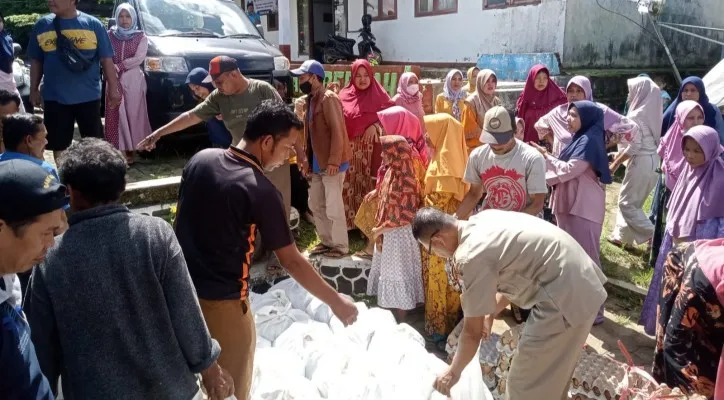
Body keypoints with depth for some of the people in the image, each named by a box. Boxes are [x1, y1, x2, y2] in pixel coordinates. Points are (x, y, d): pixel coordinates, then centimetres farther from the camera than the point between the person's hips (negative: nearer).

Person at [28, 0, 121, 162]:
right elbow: (36, 62, 11)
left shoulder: (93, 24, -2)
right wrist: (33, 90, 10)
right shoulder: (42, 26, 4)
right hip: (54, 98, 2)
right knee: (59, 144, 11)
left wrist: (113, 89, -2)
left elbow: (106, 60, 0)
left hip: (88, 96, -2)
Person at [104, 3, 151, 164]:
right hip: (114, 81, 2)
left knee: (133, 114, -1)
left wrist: (118, 66, -11)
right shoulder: (110, 35, 10)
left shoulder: (141, 37, 5)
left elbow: (139, 58, -7)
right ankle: (117, 149, 5)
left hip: (133, 80, -2)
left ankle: (131, 150, 4)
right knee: (115, 116, 0)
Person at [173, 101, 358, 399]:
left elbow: (186, 215, 9)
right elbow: (292, 262, -18)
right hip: (222, 302, -6)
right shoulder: (261, 191, -22)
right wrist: (336, 302, -8)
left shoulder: (200, 160, -3)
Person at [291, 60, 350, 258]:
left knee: (333, 207, -2)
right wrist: (307, 161, 17)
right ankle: (327, 241, 28)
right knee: (315, 204, 15)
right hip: (317, 164, 9)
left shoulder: (328, 98, -14)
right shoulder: (311, 99, 14)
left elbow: (337, 131, -20)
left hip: (331, 164, -9)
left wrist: (334, 161, -23)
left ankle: (340, 246, 12)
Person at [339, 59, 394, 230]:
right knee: (350, 184, 3)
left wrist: (375, 125, -12)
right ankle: (350, 221, 13)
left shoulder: (379, 94, 4)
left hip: (372, 148, -2)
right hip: (350, 147, 2)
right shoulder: (345, 95, 8)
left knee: (369, 183, -1)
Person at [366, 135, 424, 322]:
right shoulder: (392, 173, 4)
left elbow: (403, 216, -24)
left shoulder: (403, 179, -24)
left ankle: (400, 322, 18)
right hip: (389, 232, 9)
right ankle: (392, 316, 35)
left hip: (399, 235, -9)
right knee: (389, 272, 19)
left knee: (398, 274, 3)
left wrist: (380, 229, -17)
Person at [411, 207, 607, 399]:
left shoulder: (470, 257, -19)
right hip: (583, 280, 10)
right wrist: (491, 314, 26)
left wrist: (453, 371, 6)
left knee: (527, 384, 5)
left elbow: (473, 332, -10)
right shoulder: (483, 220, 7)